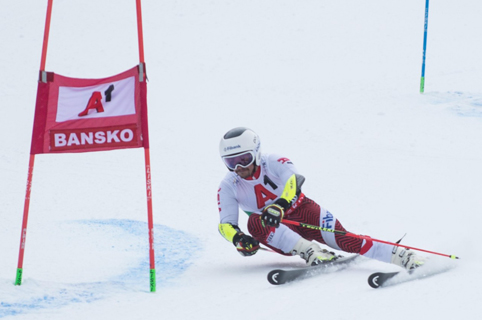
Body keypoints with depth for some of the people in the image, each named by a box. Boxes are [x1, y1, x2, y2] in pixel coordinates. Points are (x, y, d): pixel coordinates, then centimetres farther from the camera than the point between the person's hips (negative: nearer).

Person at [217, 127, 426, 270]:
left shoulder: (273, 164, -14)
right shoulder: (227, 187, -6)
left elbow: (294, 179, -34)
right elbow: (226, 224, -11)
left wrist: (279, 205, -54)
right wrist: (238, 238, -36)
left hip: (302, 213, -2)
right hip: (276, 232, 2)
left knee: (345, 241, -25)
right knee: (255, 222, -32)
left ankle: (405, 258, -29)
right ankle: (311, 253, -38)